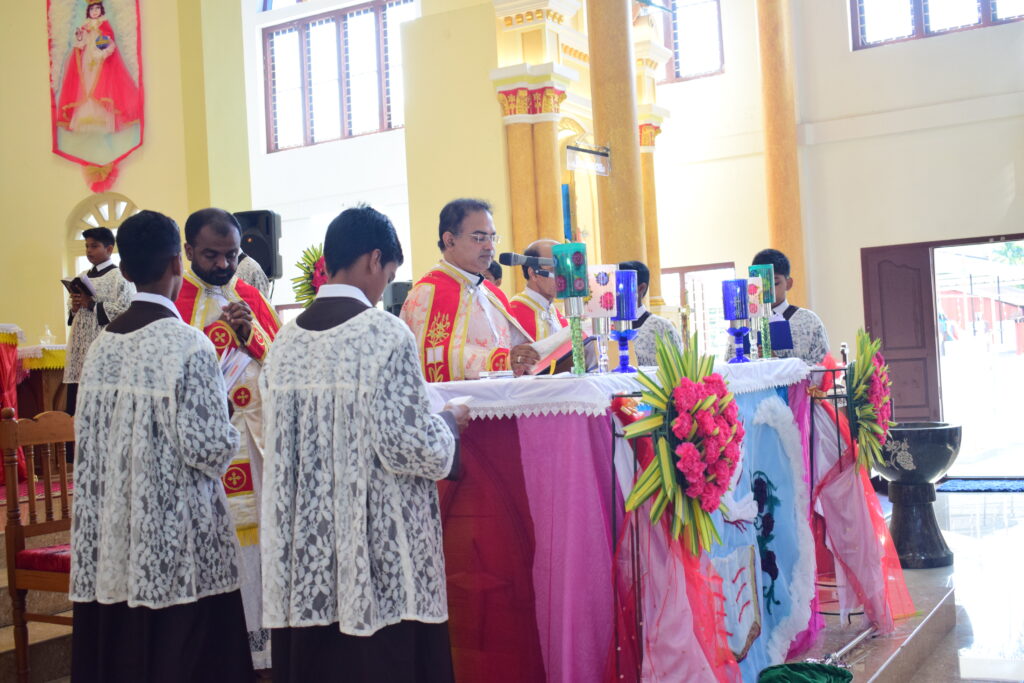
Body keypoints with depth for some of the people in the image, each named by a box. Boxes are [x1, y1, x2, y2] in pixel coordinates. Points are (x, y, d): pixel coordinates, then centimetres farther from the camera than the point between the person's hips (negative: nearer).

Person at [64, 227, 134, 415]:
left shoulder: (120, 276, -3)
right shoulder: (82, 278, 19)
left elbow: (127, 310, -14)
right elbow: (71, 310, 25)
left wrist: (93, 305, -15)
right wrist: (73, 308, 3)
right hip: (80, 347, 7)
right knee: (76, 405, 4)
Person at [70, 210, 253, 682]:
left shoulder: (102, 343, 4)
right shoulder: (187, 345, -16)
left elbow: (86, 435, 10)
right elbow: (209, 447, -17)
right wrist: (231, 432, 3)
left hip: (109, 535, 7)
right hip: (176, 541, -7)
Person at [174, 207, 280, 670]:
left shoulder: (251, 298, 10)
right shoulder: (172, 302, -3)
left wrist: (252, 332, -10)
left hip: (256, 438, 4)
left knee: (257, 542, 7)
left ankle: (261, 648, 18)